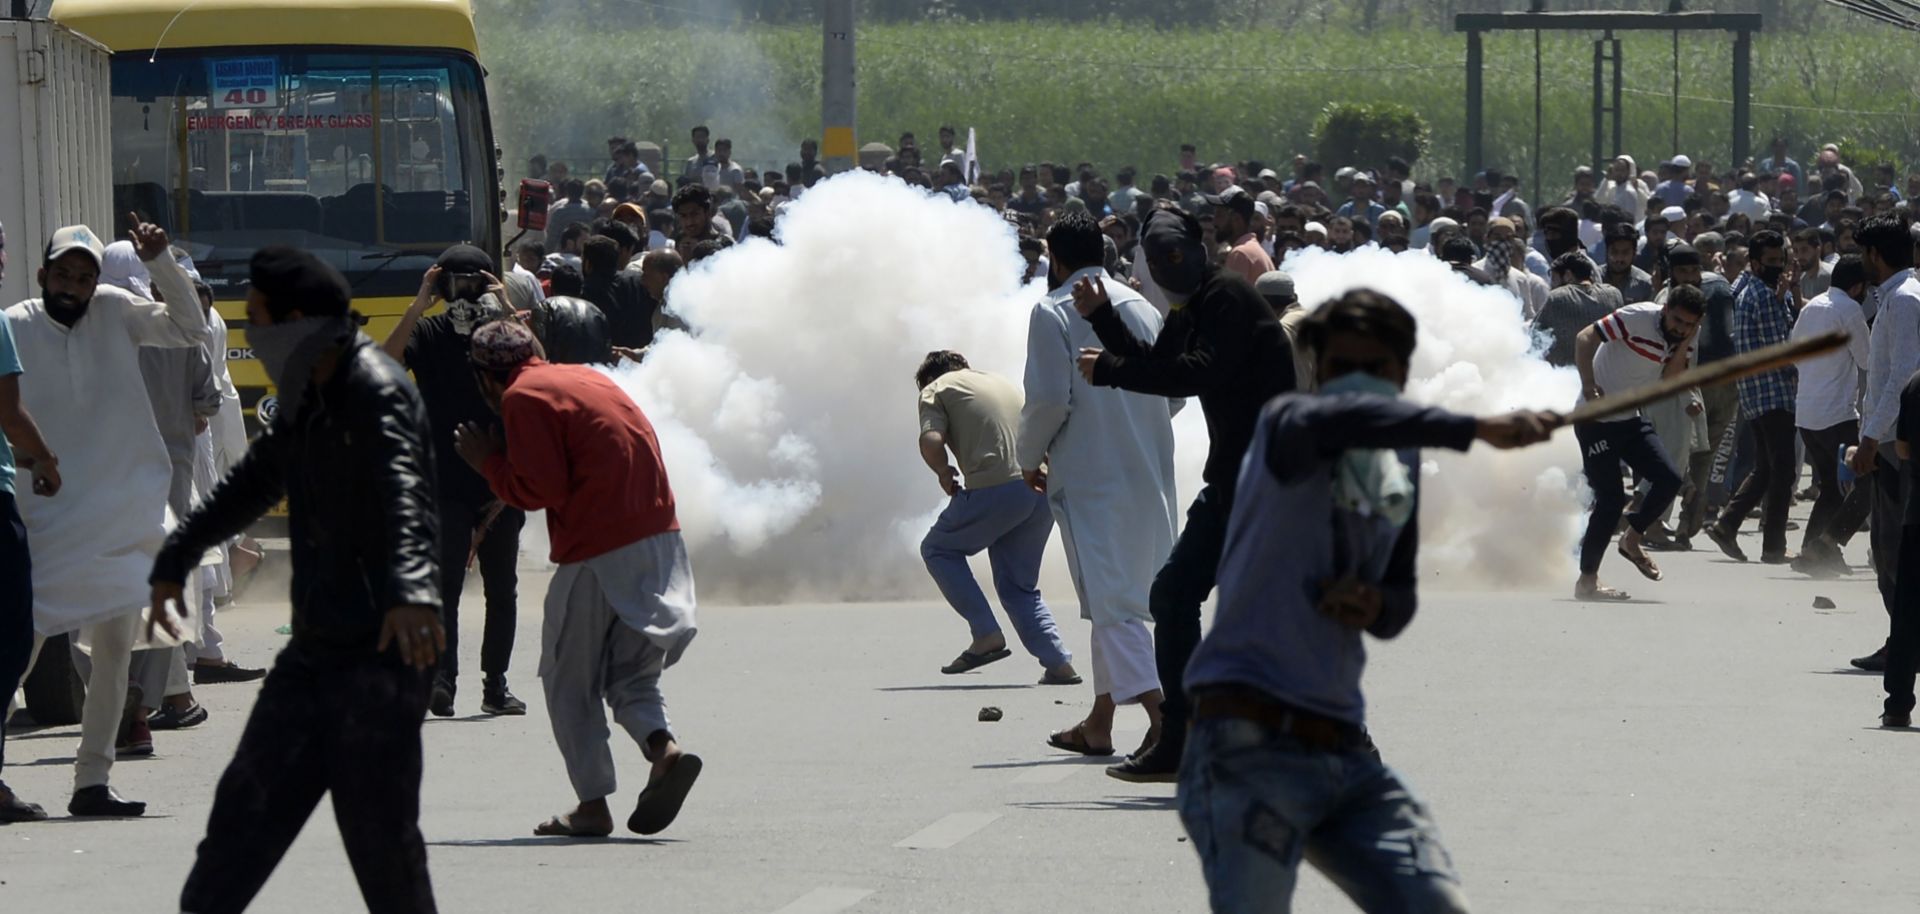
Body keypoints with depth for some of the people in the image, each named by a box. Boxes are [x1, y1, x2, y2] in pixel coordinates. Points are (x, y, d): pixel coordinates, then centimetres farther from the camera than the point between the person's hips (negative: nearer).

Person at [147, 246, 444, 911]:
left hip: (381, 654, -9)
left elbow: (406, 499, -35)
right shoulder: (306, 401, 13)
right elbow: (253, 483, 31)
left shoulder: (376, 394, -17)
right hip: (316, 649, 9)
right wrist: (174, 562, 40)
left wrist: (412, 590, -53)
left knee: (378, 830, -6)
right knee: (248, 805, 10)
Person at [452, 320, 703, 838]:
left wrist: (490, 462, 5)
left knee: (569, 682, 7)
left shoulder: (523, 397, -4)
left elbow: (540, 488, -11)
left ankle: (593, 805, 5)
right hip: (661, 538, 7)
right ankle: (664, 750, -13)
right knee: (630, 674, 14)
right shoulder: (586, 378, 21)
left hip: (597, 553, -7)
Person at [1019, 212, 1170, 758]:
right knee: (1118, 595, 16)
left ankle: (1160, 712, -25)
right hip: (1148, 473, 7)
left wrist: (1030, 458, 2)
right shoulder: (1142, 308, 11)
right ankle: (1099, 724, 22)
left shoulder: (1053, 313, -7)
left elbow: (1049, 399, -13)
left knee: (1109, 600, -9)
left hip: (1091, 474, -7)